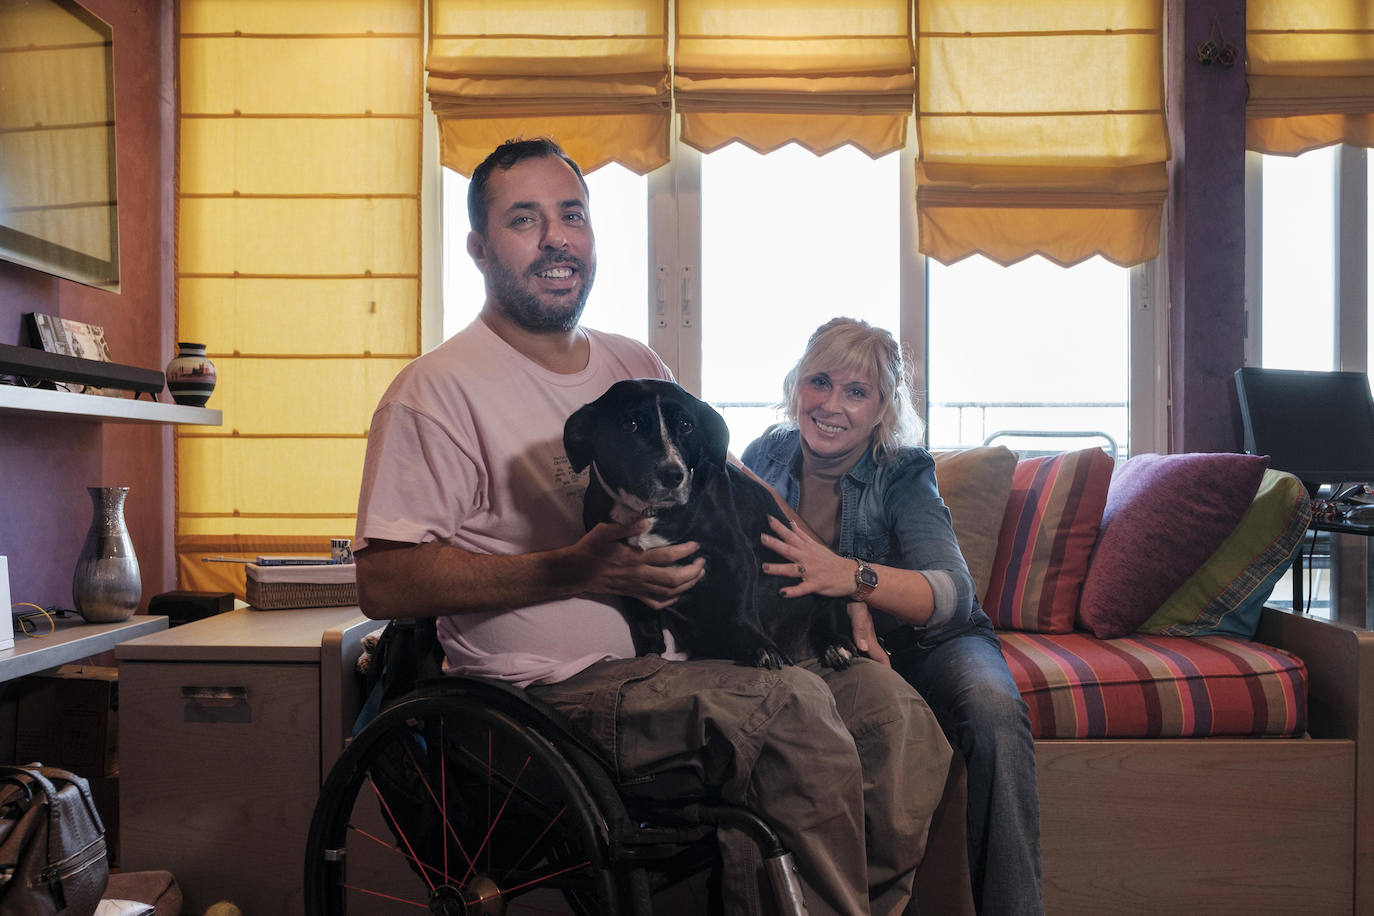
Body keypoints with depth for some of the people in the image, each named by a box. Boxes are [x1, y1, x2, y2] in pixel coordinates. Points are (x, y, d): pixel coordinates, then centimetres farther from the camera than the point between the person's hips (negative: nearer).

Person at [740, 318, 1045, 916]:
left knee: (994, 713, -34)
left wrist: (851, 575, -52)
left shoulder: (903, 475, -16)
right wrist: (842, 602, -23)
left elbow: (955, 594, -30)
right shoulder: (764, 459, -4)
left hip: (925, 641, -1)